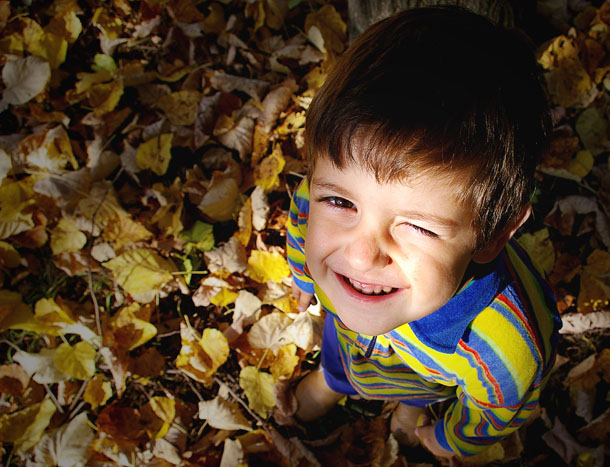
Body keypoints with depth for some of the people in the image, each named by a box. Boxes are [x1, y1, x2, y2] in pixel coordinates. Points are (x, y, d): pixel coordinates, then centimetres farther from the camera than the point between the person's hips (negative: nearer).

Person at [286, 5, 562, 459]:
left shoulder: (511, 357, -49)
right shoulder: (316, 199, -42)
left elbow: (496, 415, -23)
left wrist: (449, 439, -1)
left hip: (433, 376, 0)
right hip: (347, 332, 1)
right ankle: (330, 381, 73)